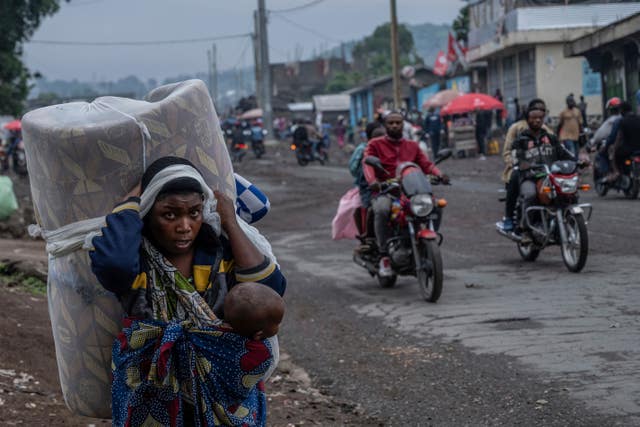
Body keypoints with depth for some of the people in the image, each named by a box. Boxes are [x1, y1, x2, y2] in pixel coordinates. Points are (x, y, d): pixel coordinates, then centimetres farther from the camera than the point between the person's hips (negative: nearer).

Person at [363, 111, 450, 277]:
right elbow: (367, 163, -8)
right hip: (384, 192, -3)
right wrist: (372, 181, -29)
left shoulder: (412, 146, 21)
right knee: (381, 210, -37)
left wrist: (439, 174, -15)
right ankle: (384, 256, -30)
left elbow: (425, 163, 7)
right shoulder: (375, 144, 10)